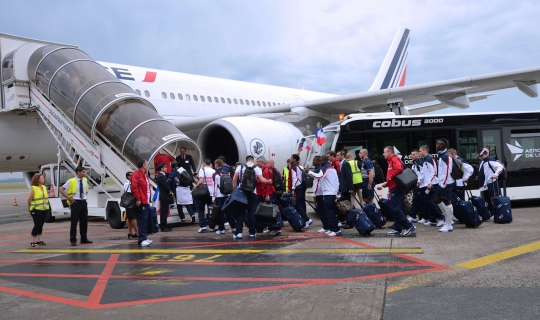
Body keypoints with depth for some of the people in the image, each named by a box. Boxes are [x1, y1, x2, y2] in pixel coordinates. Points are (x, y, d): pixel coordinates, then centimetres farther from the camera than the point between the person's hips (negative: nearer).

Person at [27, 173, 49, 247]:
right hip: (36, 209, -7)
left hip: (44, 209, 7)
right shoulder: (33, 188, -12)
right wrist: (30, 208, -4)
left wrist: (46, 205, 9)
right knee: (37, 225, -6)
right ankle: (33, 242, 3)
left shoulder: (44, 187, 10)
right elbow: (29, 199, -12)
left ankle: (39, 240, 21)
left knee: (41, 225, 12)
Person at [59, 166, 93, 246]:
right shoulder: (71, 181, -11)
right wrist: (69, 198, -11)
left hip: (84, 202, 6)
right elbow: (61, 189, -10)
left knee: (84, 221, 11)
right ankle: (73, 240, 4)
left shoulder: (85, 180, 7)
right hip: (75, 202, -6)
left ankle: (84, 238, 22)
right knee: (74, 222, -2)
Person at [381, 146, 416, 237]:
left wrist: (390, 178, -16)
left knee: (395, 208, -13)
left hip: (396, 188, -10)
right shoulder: (391, 161, 22)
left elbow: (398, 169, -27)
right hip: (394, 188, 10)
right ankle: (397, 229, 12)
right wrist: (387, 184, 23)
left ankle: (409, 226, -12)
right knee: (397, 209, 9)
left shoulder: (394, 159, -8)